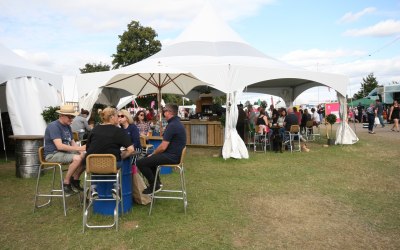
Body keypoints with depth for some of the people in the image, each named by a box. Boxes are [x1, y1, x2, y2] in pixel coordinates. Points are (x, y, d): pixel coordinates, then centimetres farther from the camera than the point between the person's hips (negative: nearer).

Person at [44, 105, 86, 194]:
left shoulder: (68, 126, 12)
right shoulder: (53, 126, -16)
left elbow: (72, 142, 12)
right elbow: (59, 146, -27)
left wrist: (81, 151, -8)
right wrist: (79, 148, -30)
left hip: (65, 152, 9)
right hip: (53, 154, -9)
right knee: (77, 158, -30)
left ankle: (75, 181, 6)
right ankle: (66, 183, -14)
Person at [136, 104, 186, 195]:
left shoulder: (172, 125, -21)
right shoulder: (177, 122, 12)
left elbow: (163, 147, -22)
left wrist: (152, 154, -3)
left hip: (171, 156, -11)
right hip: (175, 154, 11)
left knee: (140, 163, -11)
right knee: (149, 158, 29)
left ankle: (154, 185, 1)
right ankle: (156, 182, 29)